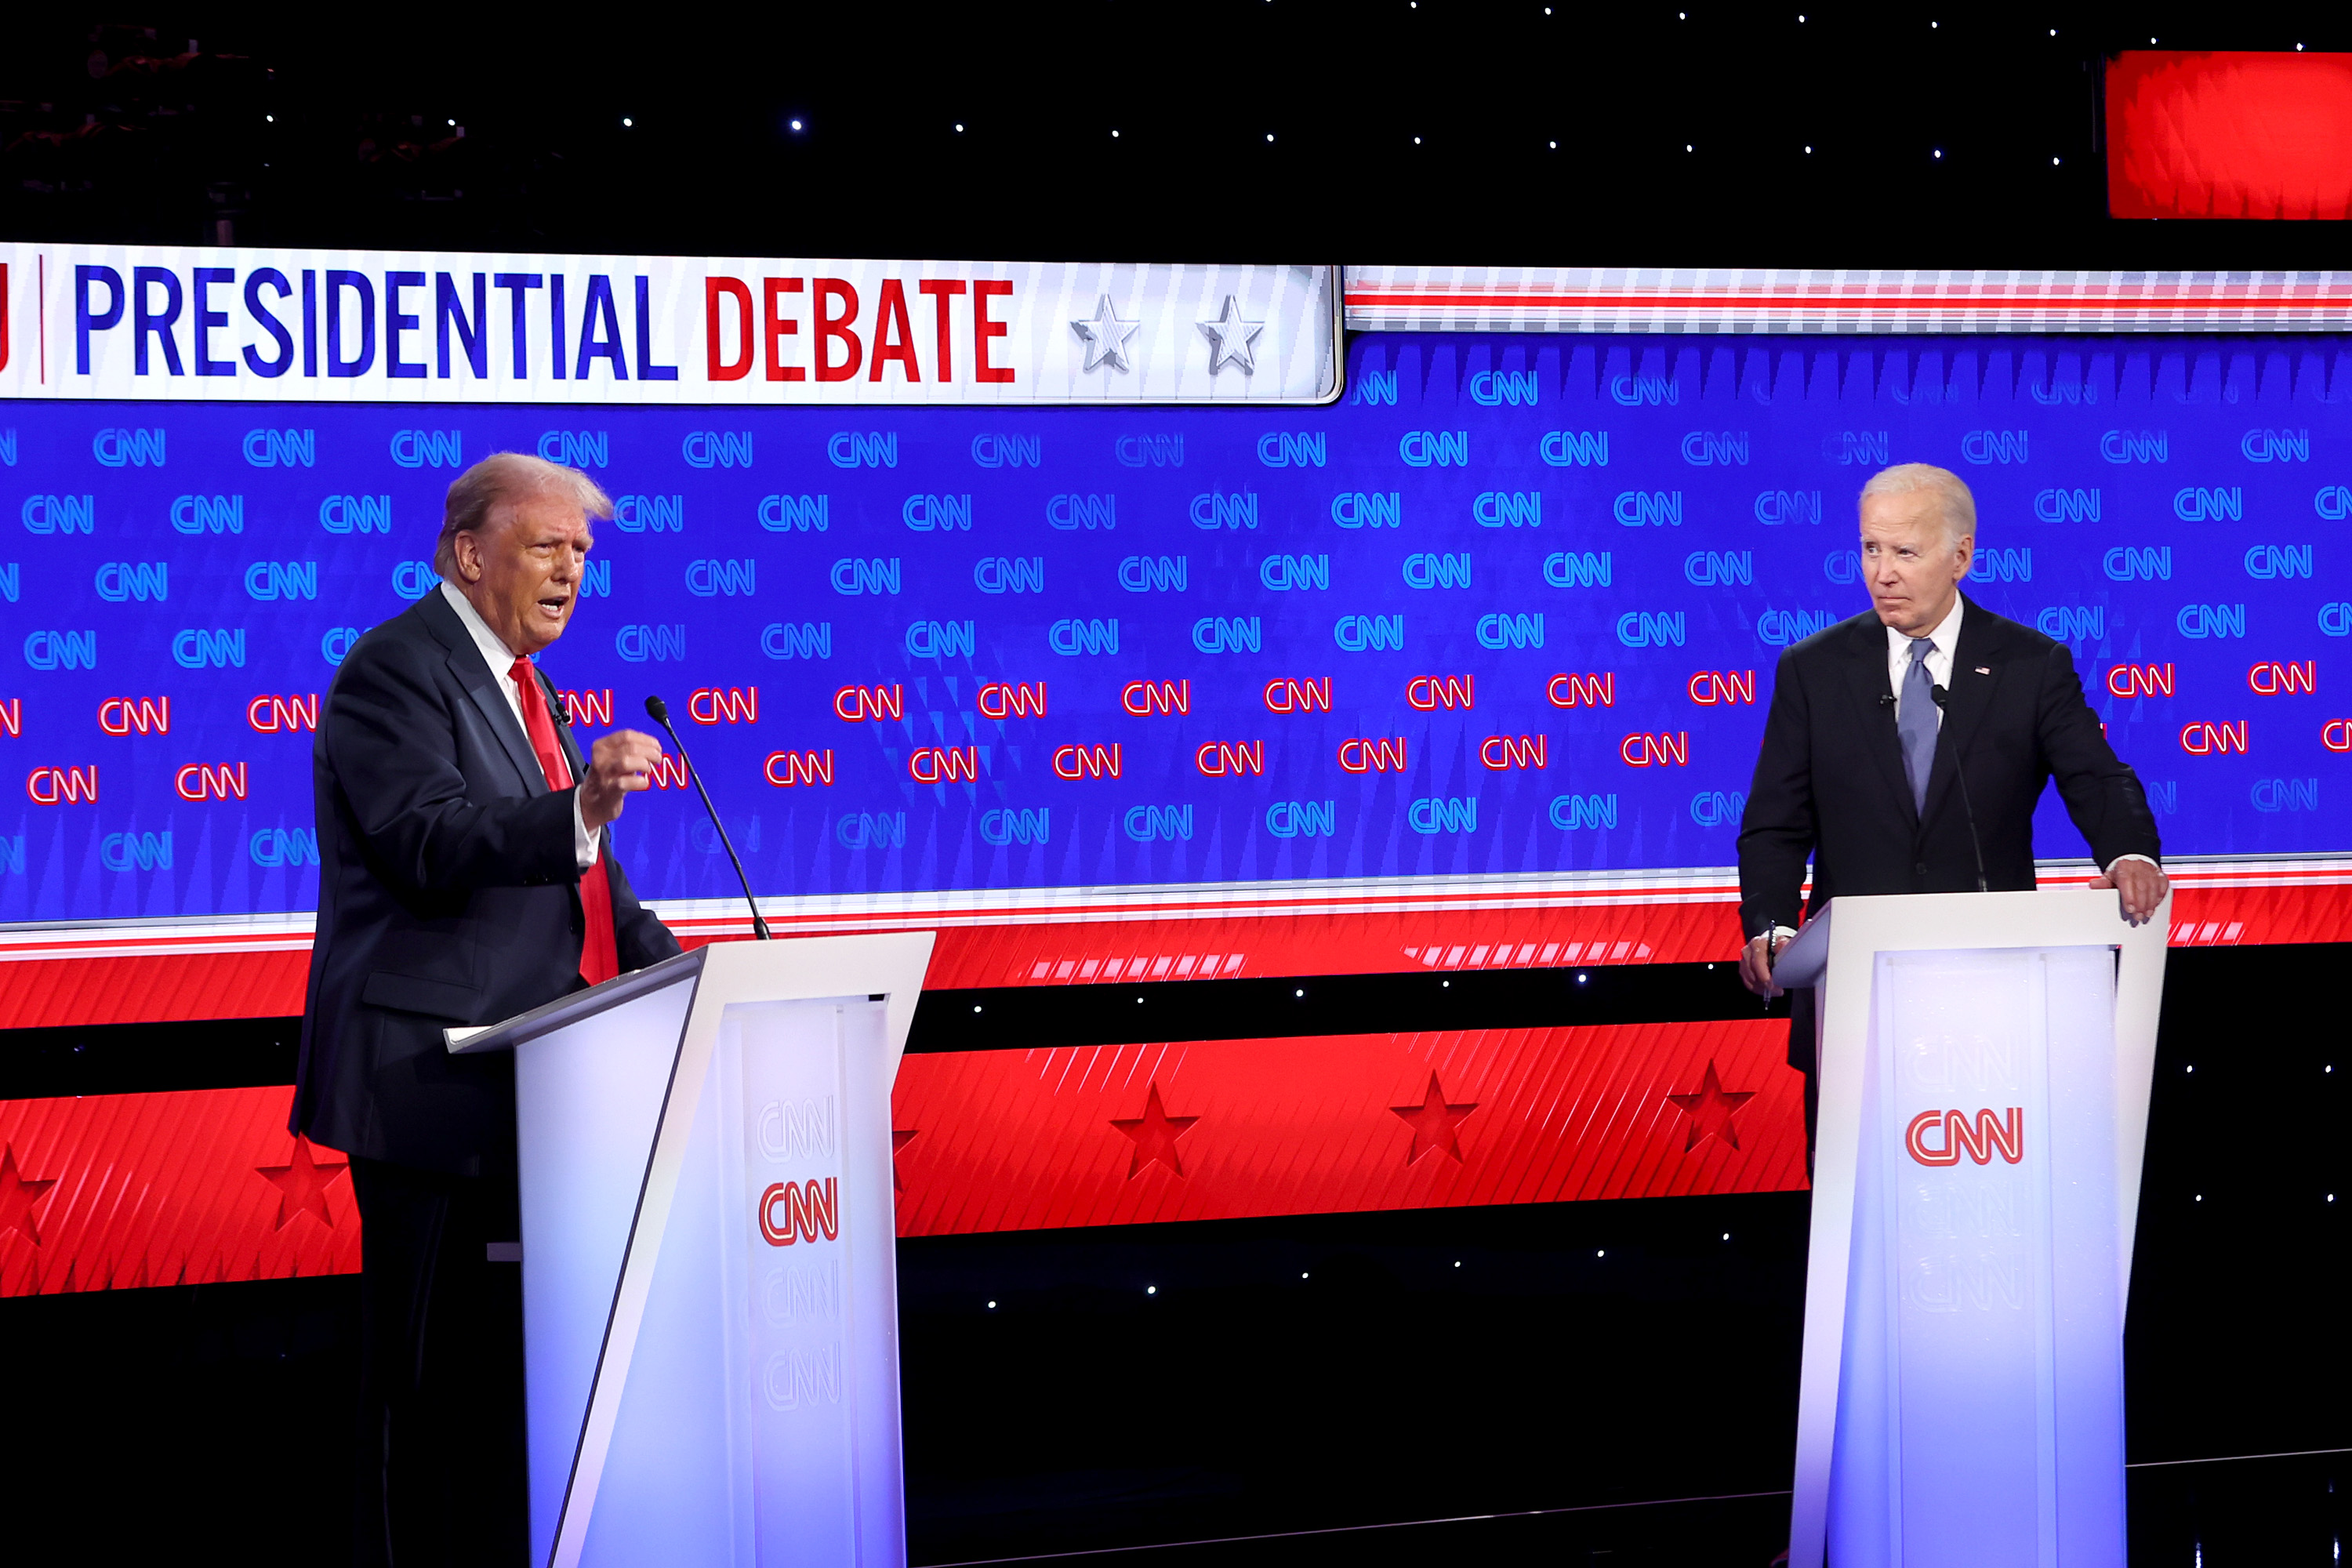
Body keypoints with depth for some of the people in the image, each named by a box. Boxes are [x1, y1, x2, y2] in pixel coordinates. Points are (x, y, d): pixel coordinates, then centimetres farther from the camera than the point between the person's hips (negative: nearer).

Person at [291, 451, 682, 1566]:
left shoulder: (520, 684, 21)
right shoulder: (395, 671, -9)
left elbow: (578, 868, 25)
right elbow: (432, 846, -23)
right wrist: (578, 808, -38)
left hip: (524, 1079, 9)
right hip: (433, 1079, -9)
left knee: (511, 1352, 12)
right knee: (426, 1366, -5)